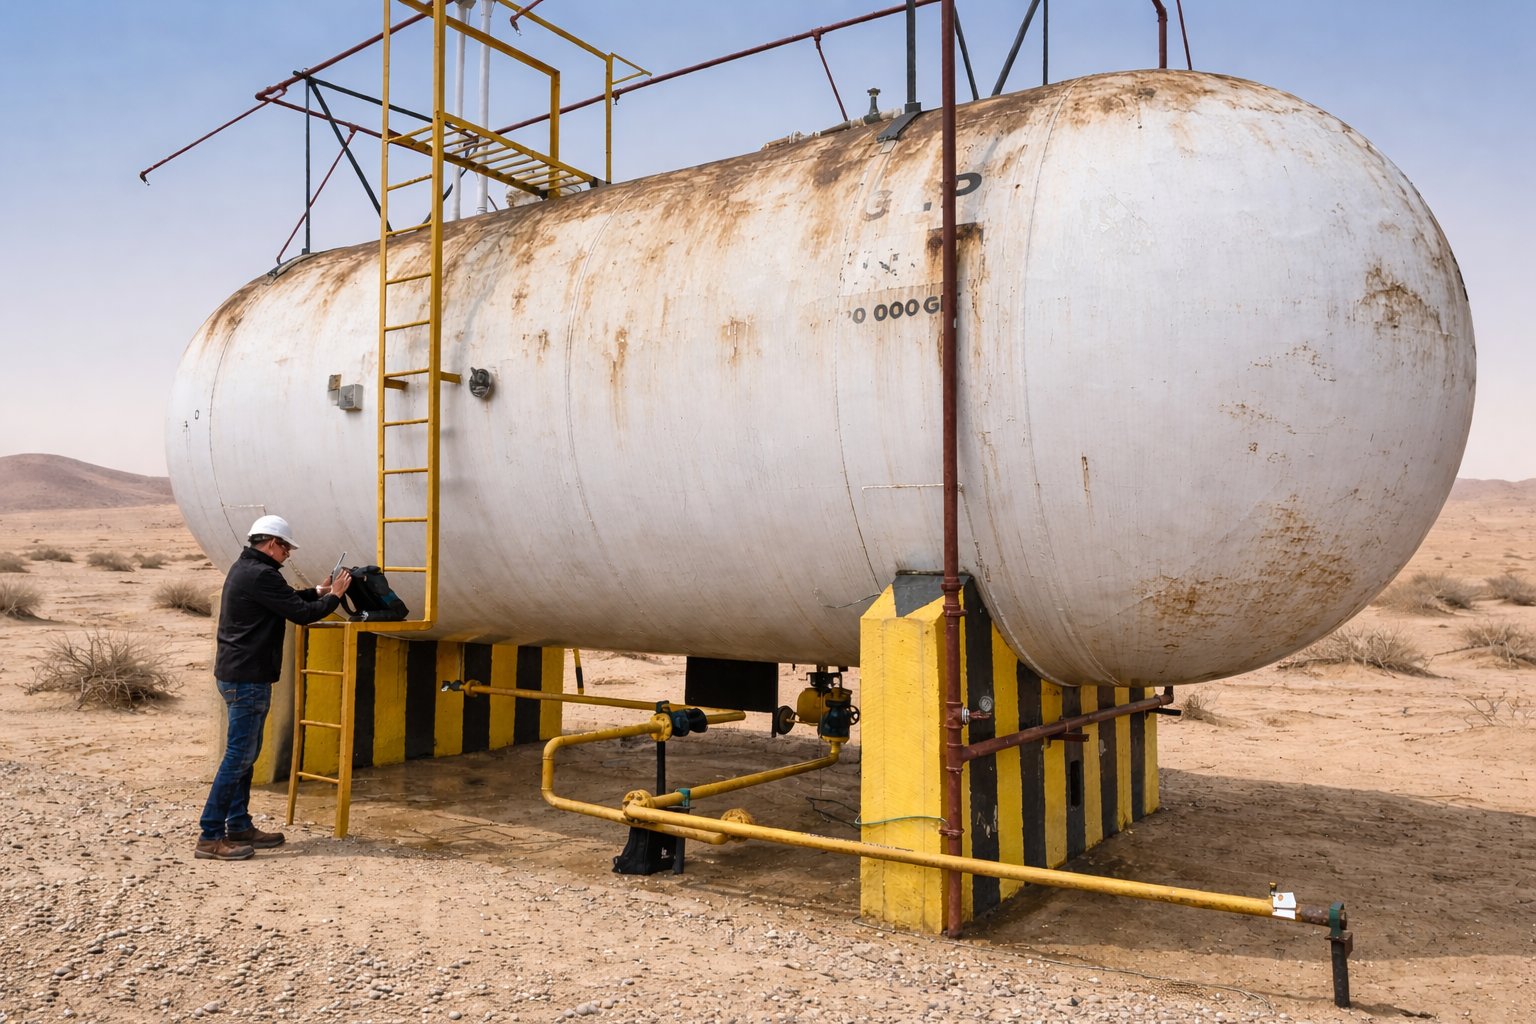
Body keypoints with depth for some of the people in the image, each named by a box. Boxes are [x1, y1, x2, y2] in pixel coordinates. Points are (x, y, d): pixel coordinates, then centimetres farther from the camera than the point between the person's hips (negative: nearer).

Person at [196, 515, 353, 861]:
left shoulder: (244, 568, 14)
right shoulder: (261, 574, -18)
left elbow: (286, 600, 24)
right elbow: (301, 614, -17)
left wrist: (318, 592, 16)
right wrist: (334, 596, -3)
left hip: (236, 674, 11)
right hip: (248, 677, -11)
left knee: (245, 754, 16)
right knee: (238, 756, -7)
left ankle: (239, 826, 23)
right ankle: (210, 837, -3)